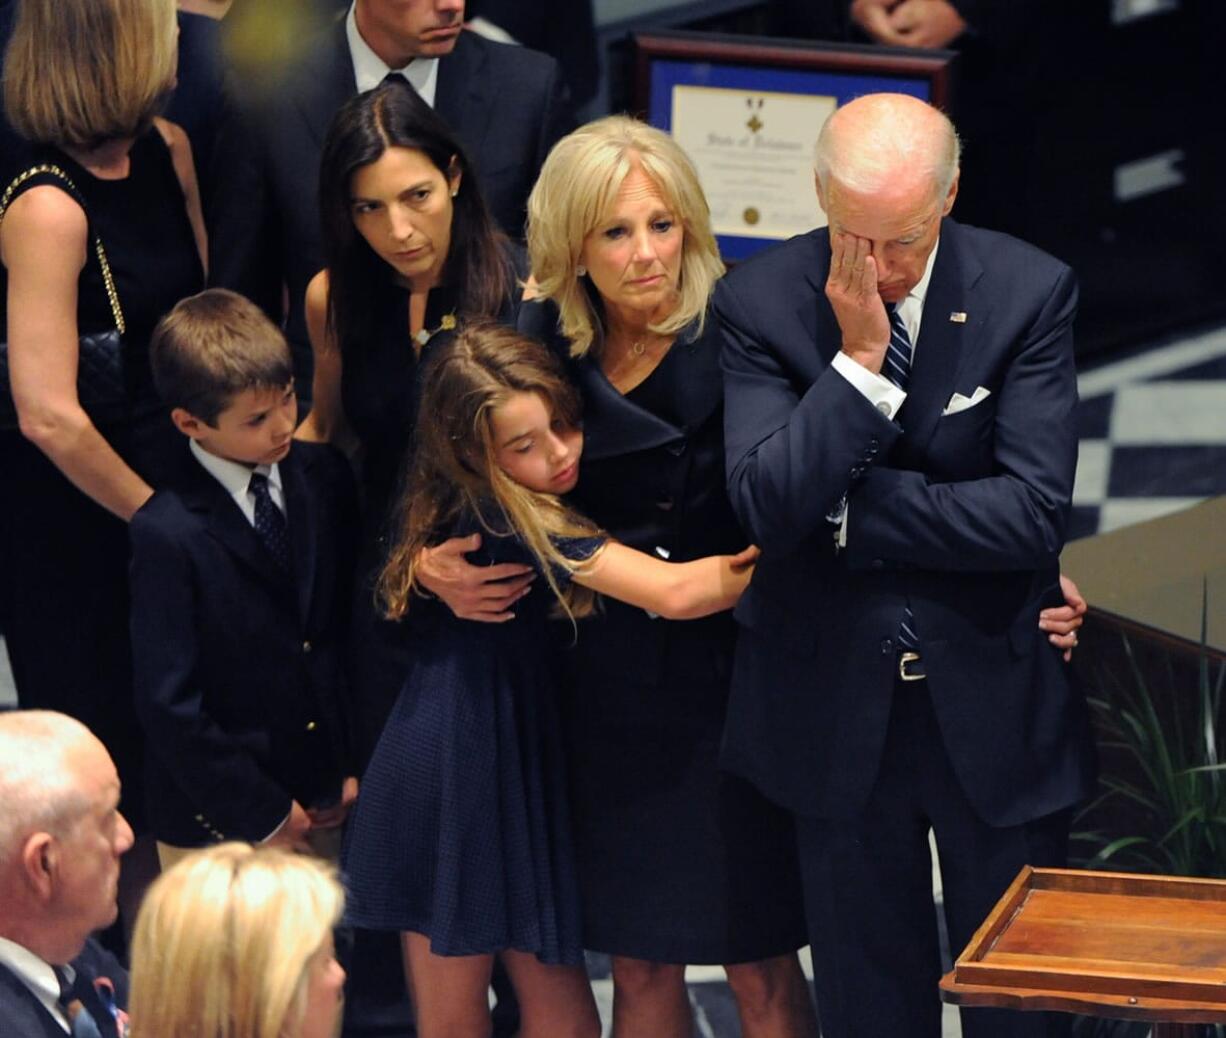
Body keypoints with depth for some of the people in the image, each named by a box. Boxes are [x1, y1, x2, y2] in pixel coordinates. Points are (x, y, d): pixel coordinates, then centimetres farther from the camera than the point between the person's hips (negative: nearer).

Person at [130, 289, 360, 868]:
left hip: (333, 797, 4)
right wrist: (263, 813, -12)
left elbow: (356, 615, 5)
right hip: (222, 820, -4)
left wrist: (360, 761, 1)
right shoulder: (167, 535, -20)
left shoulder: (325, 477, -3)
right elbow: (169, 702, -17)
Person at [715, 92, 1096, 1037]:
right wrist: (857, 356, -24)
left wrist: (848, 505, -17)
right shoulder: (760, 302, -9)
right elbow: (766, 508, -18)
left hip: (994, 703, -1)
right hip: (837, 706, 1)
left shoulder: (1030, 293, -11)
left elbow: (1035, 512, -18)